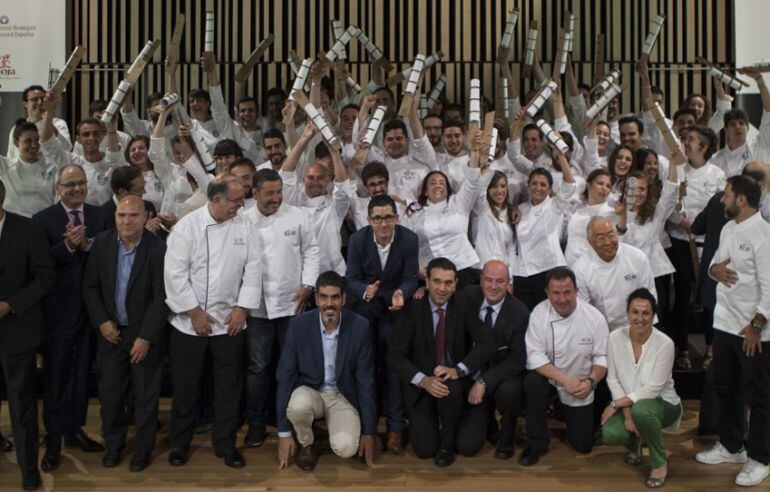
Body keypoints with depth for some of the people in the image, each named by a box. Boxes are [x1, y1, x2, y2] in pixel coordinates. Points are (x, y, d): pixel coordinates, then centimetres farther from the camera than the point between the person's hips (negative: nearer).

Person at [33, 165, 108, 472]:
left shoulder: (99, 217, 2)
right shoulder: (42, 220, -6)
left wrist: (87, 244, -22)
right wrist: (67, 245, -26)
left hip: (91, 309, 3)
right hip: (58, 310, -3)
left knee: (81, 374, 16)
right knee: (55, 378, 6)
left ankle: (74, 429, 32)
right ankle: (53, 441, 17)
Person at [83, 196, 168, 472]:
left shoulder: (158, 249, -17)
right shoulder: (102, 242, -4)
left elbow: (161, 297, -15)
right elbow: (90, 286, 3)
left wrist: (145, 338, -15)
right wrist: (102, 322, -6)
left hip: (145, 334, -3)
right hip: (111, 331, 3)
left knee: (145, 396, 9)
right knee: (109, 392, 12)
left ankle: (143, 449, 27)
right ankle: (113, 445, 33)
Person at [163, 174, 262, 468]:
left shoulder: (245, 227, 0)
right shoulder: (187, 226, -10)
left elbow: (253, 268, 1)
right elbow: (175, 273, -12)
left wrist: (242, 307, -5)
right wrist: (194, 312, -11)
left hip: (230, 321, 3)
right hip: (189, 322, -2)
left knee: (230, 387, 9)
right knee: (185, 386, 8)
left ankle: (225, 444, 25)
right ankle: (180, 443, 27)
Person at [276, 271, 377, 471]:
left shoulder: (359, 326, -13)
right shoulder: (299, 326, -14)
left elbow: (365, 380, -6)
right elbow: (285, 377, -9)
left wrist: (368, 432, -4)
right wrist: (284, 432, -11)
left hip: (343, 396, 0)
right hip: (309, 392, 0)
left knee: (345, 448, -26)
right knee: (299, 405, -35)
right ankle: (305, 444, -2)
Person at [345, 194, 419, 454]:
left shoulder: (409, 239, -14)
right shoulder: (357, 239, -13)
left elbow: (410, 278, -10)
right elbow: (351, 278, -11)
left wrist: (402, 294, -32)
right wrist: (364, 291, -34)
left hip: (393, 306, -1)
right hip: (363, 305, 1)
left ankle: (395, 427, 1)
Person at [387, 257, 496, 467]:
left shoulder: (463, 307, -6)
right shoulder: (412, 310, -8)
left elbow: (487, 344, -12)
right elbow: (394, 355, -11)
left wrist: (458, 370, -27)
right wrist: (423, 380, -27)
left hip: (453, 380, 0)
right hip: (421, 385, 0)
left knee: (449, 389, -36)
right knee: (425, 449, -12)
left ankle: (448, 444, -7)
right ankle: (424, 421, 24)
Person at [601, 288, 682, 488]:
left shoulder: (665, 344, -19)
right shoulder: (615, 338, -9)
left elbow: (653, 389, -20)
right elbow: (613, 379, -5)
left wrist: (616, 404, -19)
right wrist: (627, 414, -16)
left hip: (662, 403, -3)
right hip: (628, 403, 3)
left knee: (640, 410, -38)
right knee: (610, 434, -26)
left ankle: (660, 464, -10)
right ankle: (634, 442, 15)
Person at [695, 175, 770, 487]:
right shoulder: (728, 229, 9)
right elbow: (716, 263, 18)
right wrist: (715, 268, -6)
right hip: (724, 322, 8)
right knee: (725, 389, 18)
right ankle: (730, 446, 34)